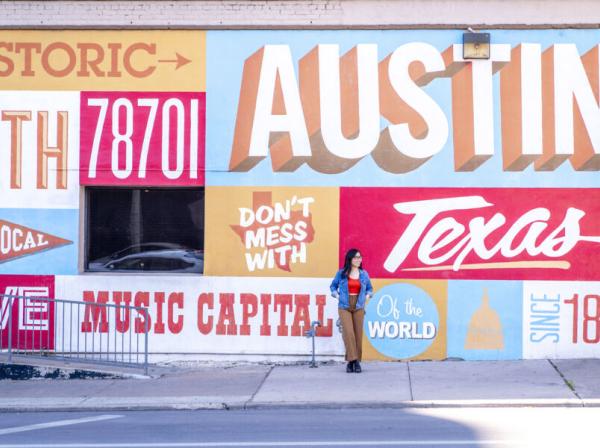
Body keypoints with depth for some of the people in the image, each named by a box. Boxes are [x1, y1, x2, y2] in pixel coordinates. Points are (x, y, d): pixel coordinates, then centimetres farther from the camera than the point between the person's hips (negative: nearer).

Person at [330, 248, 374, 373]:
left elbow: (370, 288, 20)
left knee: (358, 335, 1)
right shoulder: (341, 273, 0)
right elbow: (333, 286, 15)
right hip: (344, 308, -2)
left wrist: (367, 295, 1)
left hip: (358, 308, 2)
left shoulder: (364, 274, 6)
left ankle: (357, 362, 9)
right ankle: (351, 361, -13)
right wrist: (336, 295, -2)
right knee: (349, 333, -16)